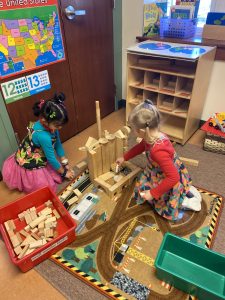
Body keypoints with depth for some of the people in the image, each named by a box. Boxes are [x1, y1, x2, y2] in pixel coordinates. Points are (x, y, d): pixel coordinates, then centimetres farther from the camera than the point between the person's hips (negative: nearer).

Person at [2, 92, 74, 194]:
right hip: (29, 167, -8)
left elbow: (58, 145, -2)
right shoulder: (43, 136, -38)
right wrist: (64, 172, -11)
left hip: (38, 159, 8)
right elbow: (51, 158, -26)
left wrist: (65, 164, 0)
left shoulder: (49, 125, -14)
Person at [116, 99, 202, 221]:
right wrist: (124, 157, 17)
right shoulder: (152, 136, -16)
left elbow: (173, 177, -38)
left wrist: (153, 193, -28)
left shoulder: (158, 151, -43)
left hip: (172, 179, -7)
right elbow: (140, 146, 7)